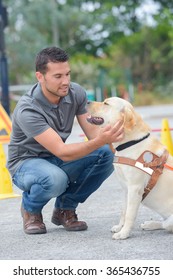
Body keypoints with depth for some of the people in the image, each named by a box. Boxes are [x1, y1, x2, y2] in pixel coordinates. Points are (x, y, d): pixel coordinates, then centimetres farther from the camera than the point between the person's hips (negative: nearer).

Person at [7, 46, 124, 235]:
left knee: (104, 155, -21)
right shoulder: (27, 110, -30)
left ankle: (65, 209, -2)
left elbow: (92, 132, -11)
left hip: (57, 161, 6)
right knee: (55, 179, -40)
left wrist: (110, 136, -35)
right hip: (27, 163, -6)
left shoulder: (76, 93, -11)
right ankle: (30, 209, -3)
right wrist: (101, 140, -48)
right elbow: (62, 153, -35)